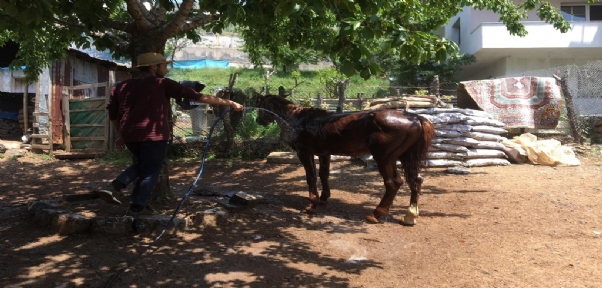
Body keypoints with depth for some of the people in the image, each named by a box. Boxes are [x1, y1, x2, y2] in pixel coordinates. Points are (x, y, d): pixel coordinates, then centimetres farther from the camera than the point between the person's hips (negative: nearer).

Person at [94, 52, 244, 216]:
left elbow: (113, 113, 17)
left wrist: (121, 134, 32)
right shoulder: (163, 84, 0)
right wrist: (230, 103, 0)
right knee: (151, 171, 11)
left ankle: (115, 187, 10)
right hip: (153, 135, -6)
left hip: (129, 135, 6)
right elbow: (198, 96, -2)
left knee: (141, 164, 27)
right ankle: (136, 207, 11)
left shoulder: (122, 86, 14)